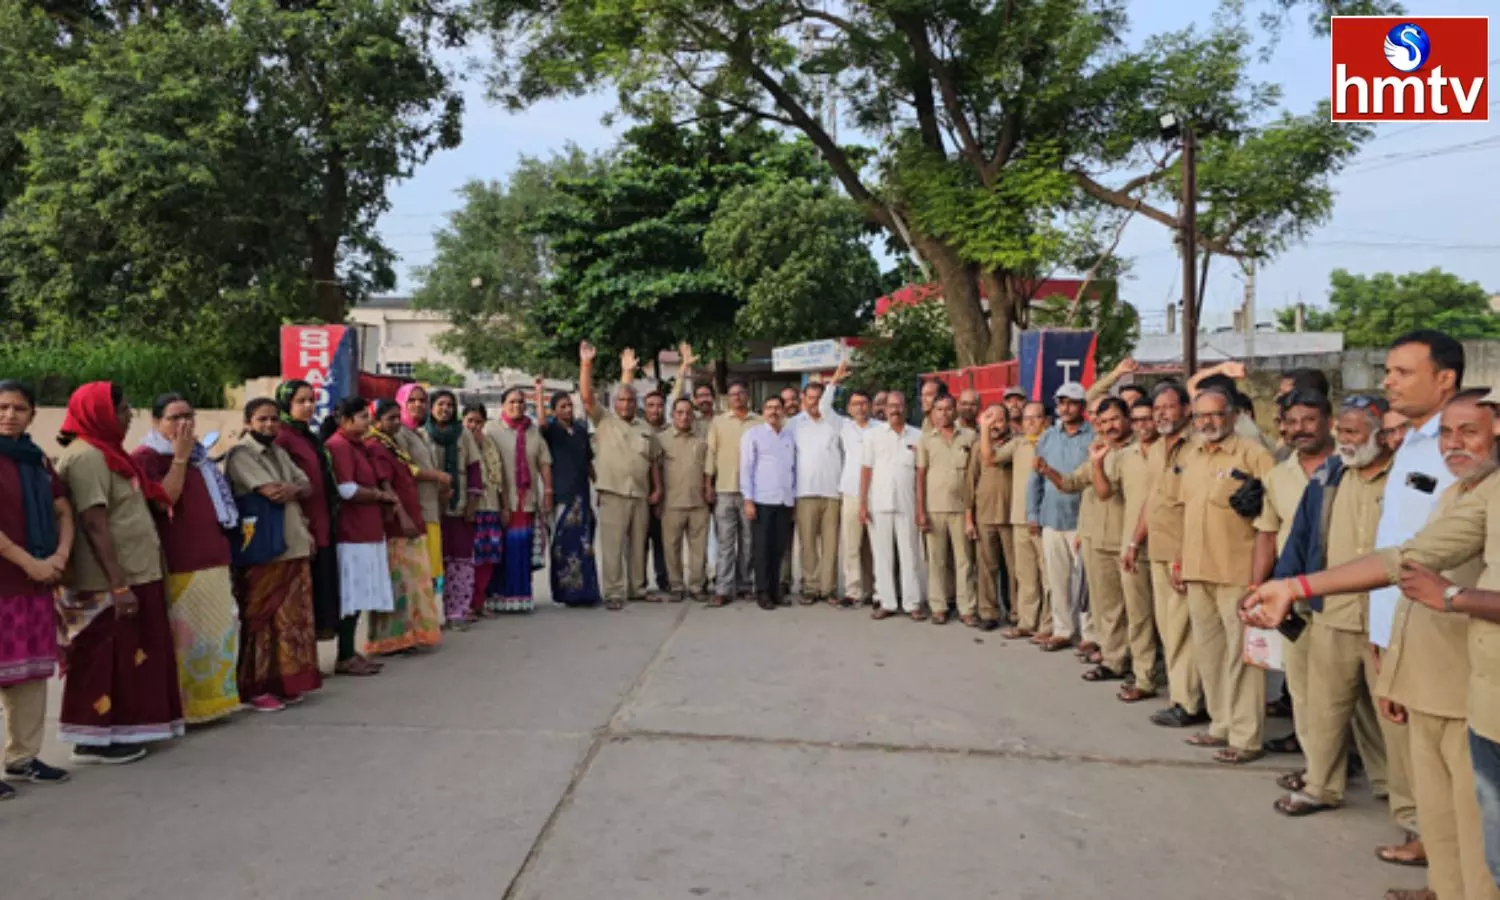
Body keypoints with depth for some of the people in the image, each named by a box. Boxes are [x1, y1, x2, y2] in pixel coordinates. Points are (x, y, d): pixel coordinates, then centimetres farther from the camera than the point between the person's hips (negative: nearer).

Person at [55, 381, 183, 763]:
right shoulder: (86, 456, -15)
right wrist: (118, 584, -25)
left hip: (134, 574, 10)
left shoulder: (105, 453, 16)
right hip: (107, 584, -10)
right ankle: (95, 739, 8)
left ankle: (116, 731, 24)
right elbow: (94, 525, -22)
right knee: (106, 659, -2)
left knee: (125, 658, 15)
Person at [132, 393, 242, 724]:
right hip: (179, 566, -8)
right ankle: (186, 706, 4)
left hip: (213, 560, 8)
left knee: (216, 632, 11)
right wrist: (180, 458, -17)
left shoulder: (198, 456, 20)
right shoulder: (147, 457, -6)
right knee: (185, 635, -5)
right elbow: (163, 500, -19)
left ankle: (212, 697, 21)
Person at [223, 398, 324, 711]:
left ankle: (285, 681, 20)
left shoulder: (280, 453, 18)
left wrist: (292, 488, -12)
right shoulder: (241, 454, -7)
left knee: (292, 618, 10)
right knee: (260, 620, -2)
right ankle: (255, 688, 6)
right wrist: (296, 488, 2)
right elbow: (272, 492, -18)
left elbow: (307, 486, 10)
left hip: (294, 546, 7)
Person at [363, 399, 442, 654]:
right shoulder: (375, 447, -12)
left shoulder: (392, 446, 18)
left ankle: (407, 634, 22)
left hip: (409, 523, 10)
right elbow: (385, 485, -21)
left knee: (411, 581, 13)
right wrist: (402, 516, -28)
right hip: (393, 525, -10)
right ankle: (391, 638, 1)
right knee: (396, 582, -5)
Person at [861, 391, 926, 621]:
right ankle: (886, 602, 13)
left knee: (910, 554, 3)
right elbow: (866, 471, 5)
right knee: (882, 555, 5)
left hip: (907, 505, -1)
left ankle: (913, 603, 11)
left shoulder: (917, 436, 4)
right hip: (878, 505, 1)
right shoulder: (873, 436, 6)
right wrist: (862, 504, -1)